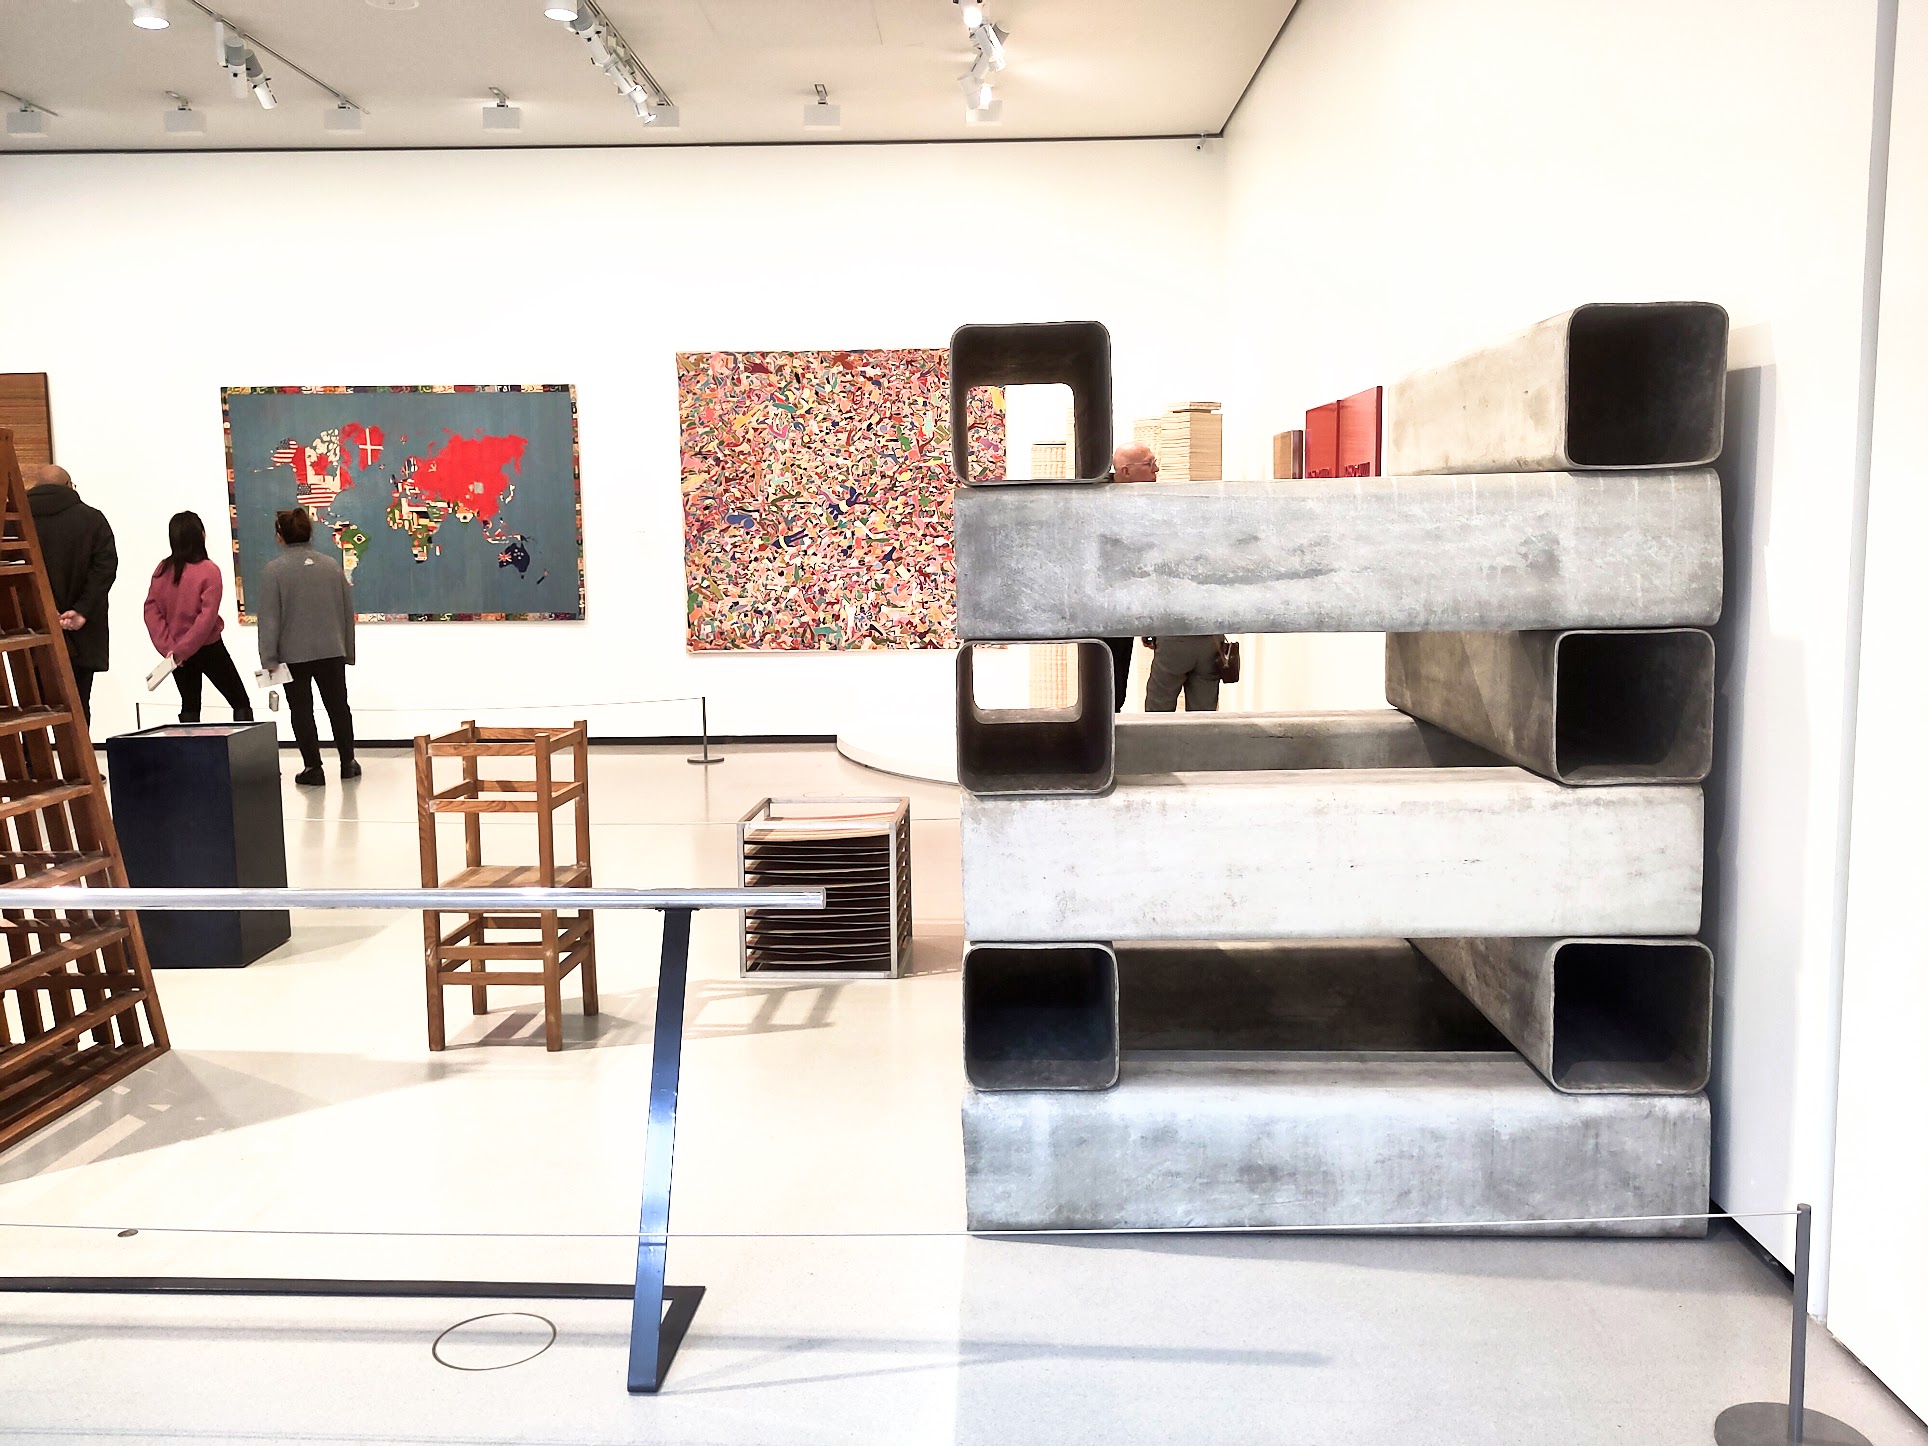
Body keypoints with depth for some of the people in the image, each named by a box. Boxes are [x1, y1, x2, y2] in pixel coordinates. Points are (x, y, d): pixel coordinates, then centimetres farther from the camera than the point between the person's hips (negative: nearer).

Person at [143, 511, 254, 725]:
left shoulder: (162, 570, -2)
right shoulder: (209, 571, -16)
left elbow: (151, 610, -4)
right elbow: (208, 617, -21)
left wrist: (168, 648, -8)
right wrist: (181, 651, -16)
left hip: (177, 651, 5)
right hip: (208, 649, -5)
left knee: (190, 706, 14)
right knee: (240, 703, 4)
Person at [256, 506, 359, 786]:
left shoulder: (273, 571, -8)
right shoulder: (332, 566, 5)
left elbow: (269, 618, -9)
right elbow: (348, 609, 10)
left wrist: (269, 657, -4)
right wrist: (348, 651, 18)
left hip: (294, 654, -3)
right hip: (332, 651, 3)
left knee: (301, 711, 6)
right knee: (338, 706, 14)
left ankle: (313, 768, 7)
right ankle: (348, 763, 21)